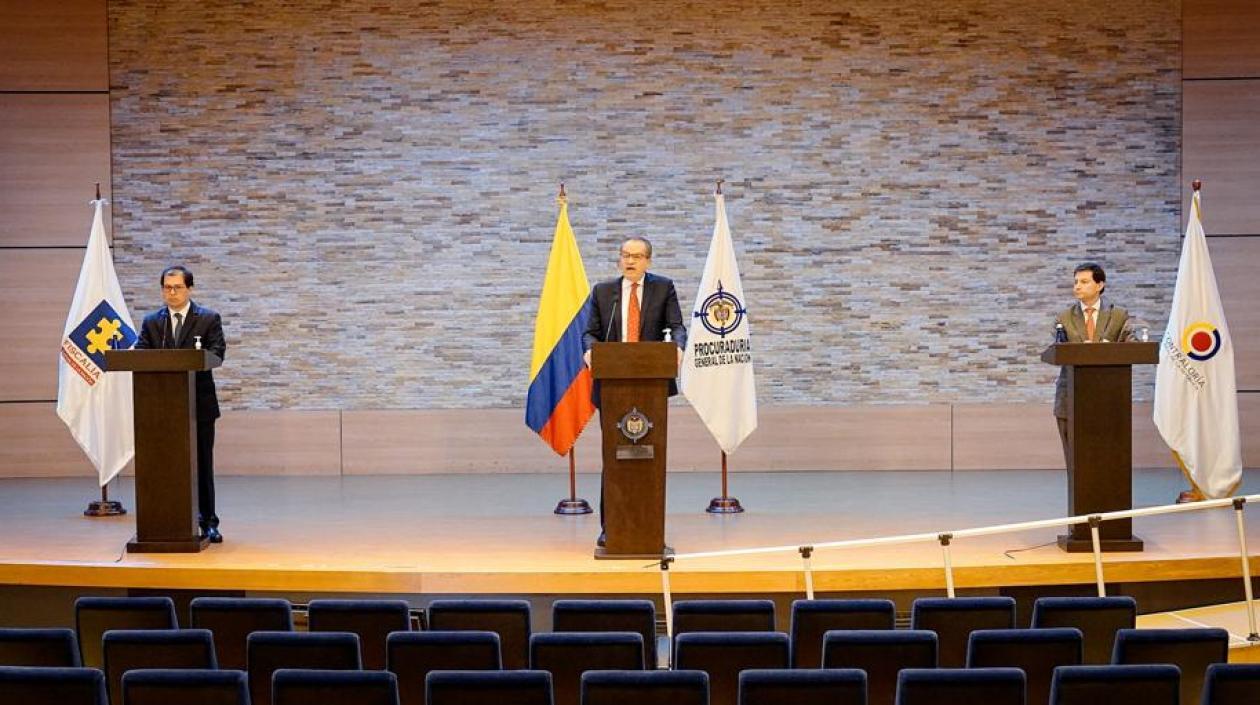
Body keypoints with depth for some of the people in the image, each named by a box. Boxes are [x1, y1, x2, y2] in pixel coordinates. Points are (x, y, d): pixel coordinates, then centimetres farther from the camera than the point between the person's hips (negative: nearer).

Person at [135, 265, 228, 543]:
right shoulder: (151, 322, 11)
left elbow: (217, 352, -9)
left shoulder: (209, 319, 3)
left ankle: (207, 522, 9)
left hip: (199, 404, -2)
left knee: (202, 463, 3)